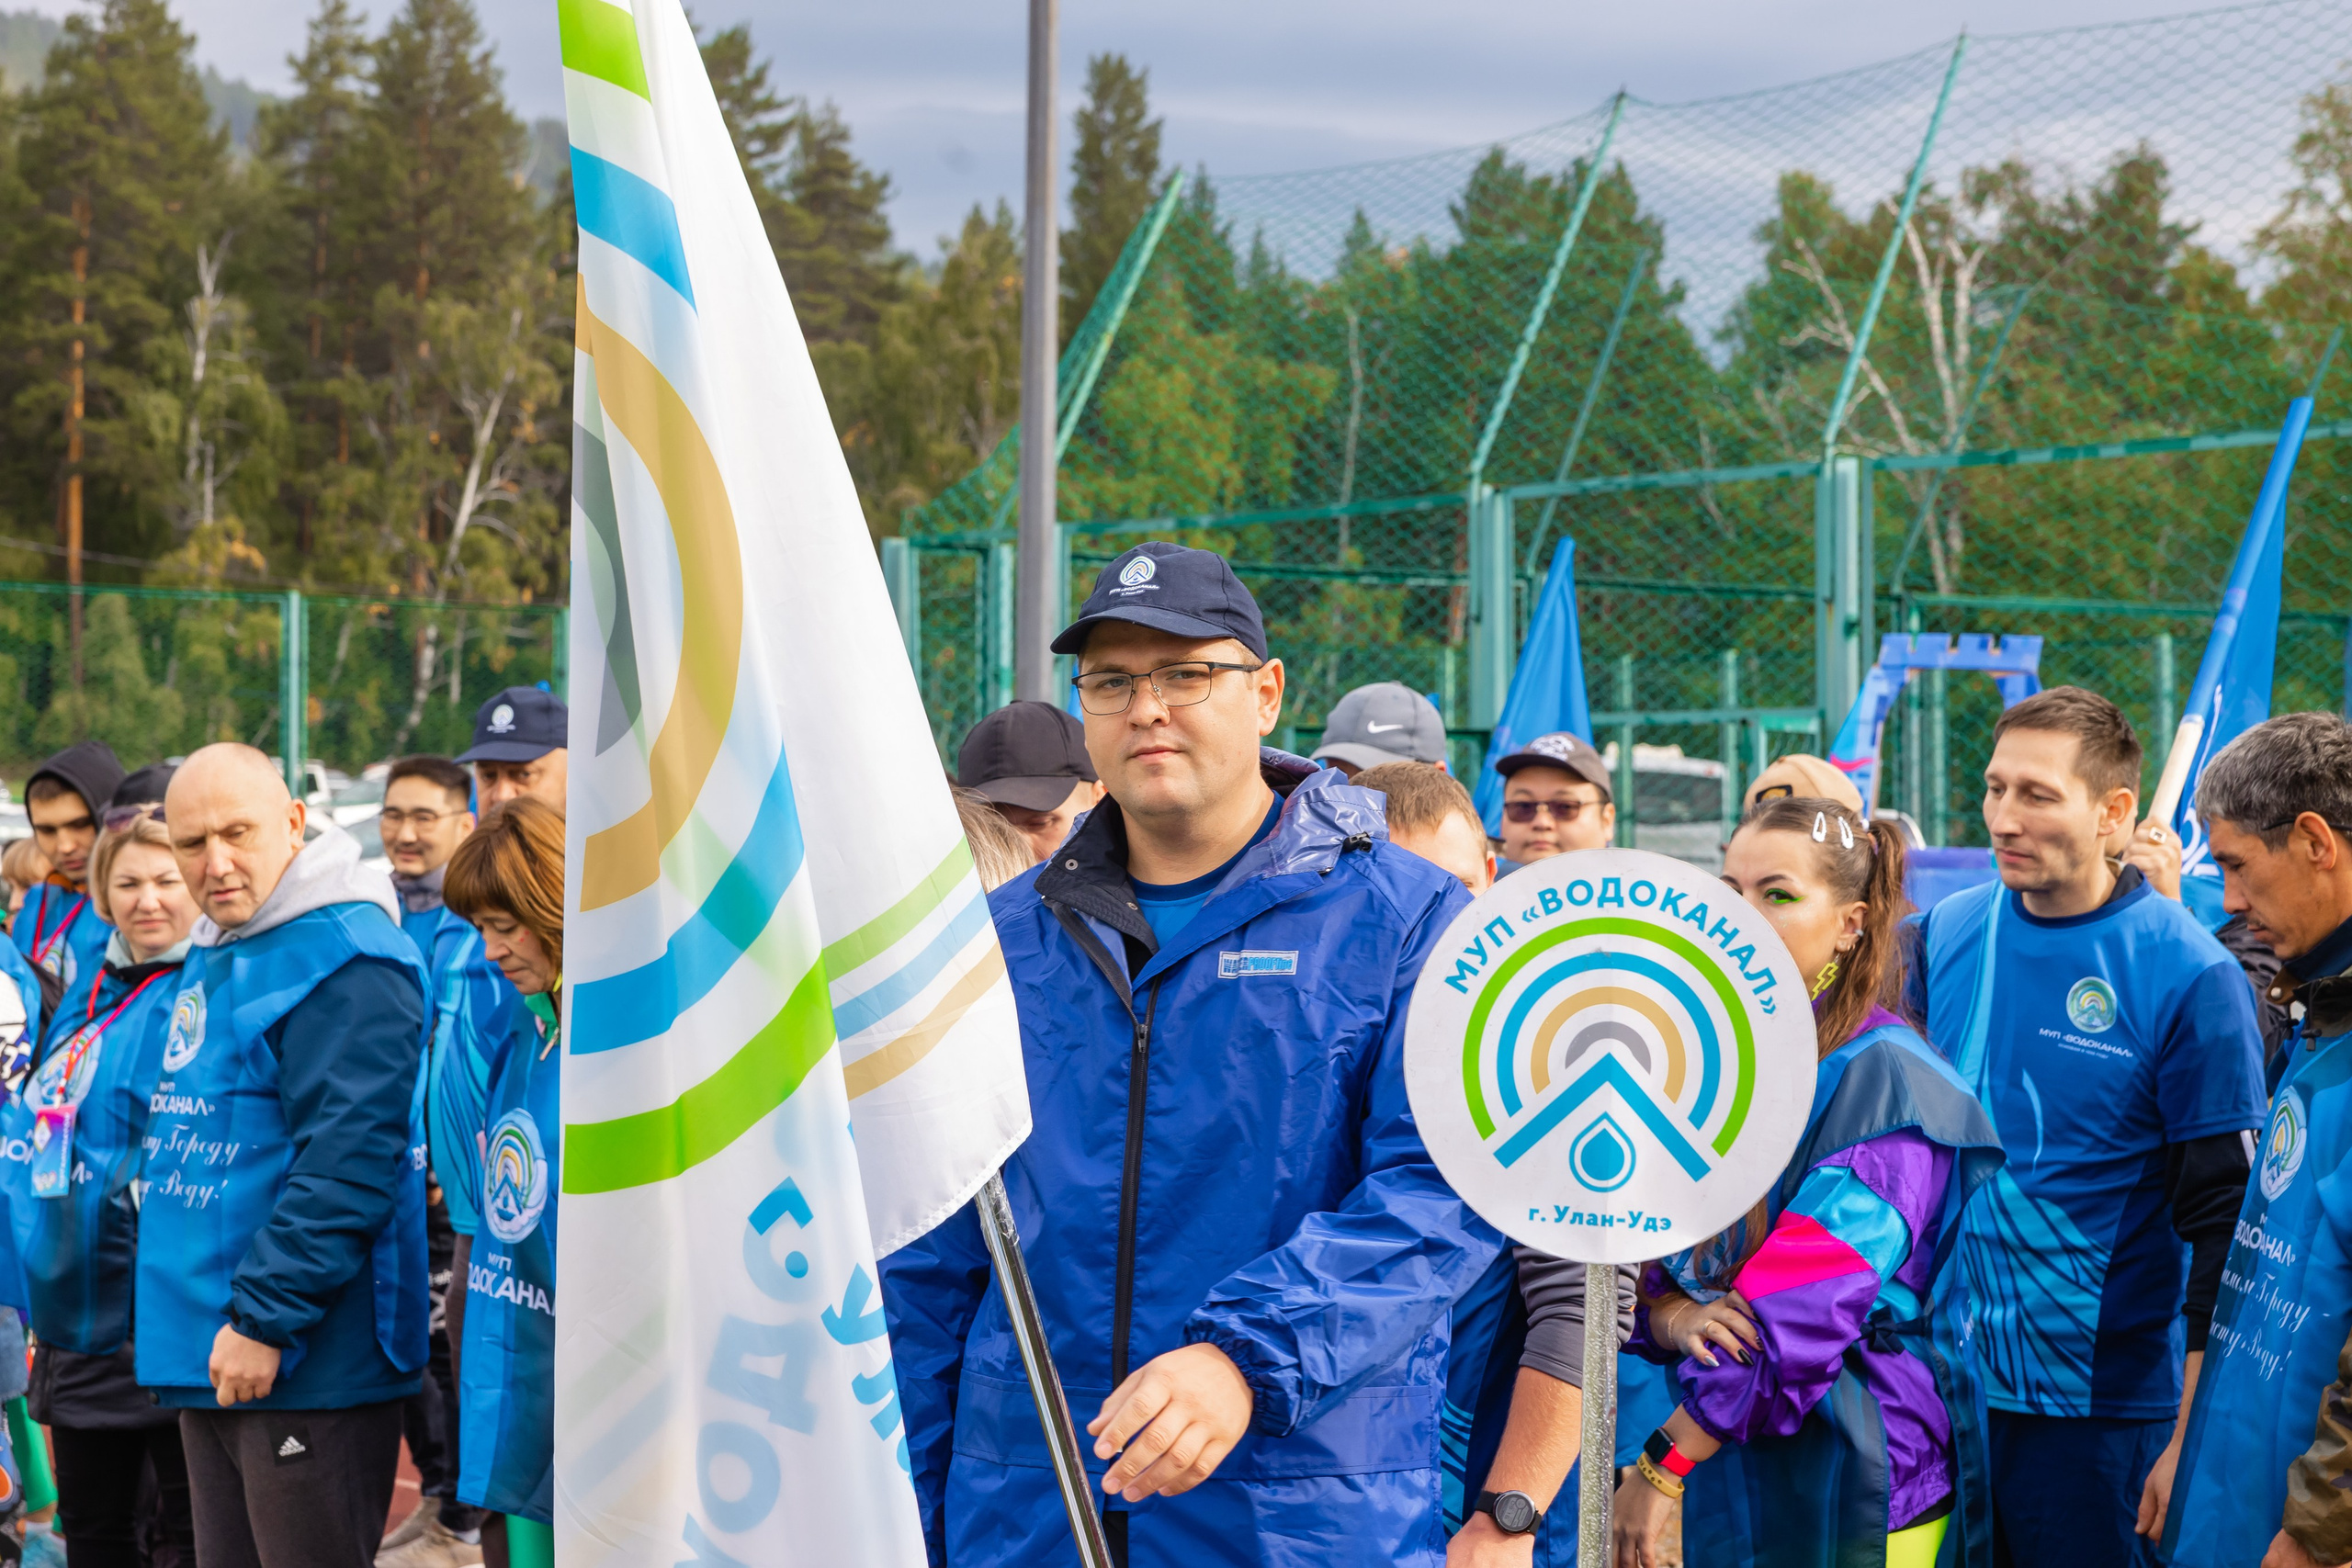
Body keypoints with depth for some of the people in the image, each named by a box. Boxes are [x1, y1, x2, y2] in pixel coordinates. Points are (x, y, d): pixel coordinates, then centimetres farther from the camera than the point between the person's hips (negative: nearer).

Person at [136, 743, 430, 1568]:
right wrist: (166, 1315, 20)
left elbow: (345, 1162, -22)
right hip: (208, 1360, 10)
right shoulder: (211, 959, 16)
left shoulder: (345, 959, -15)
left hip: (307, 1368, -10)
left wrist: (265, 1317, -23)